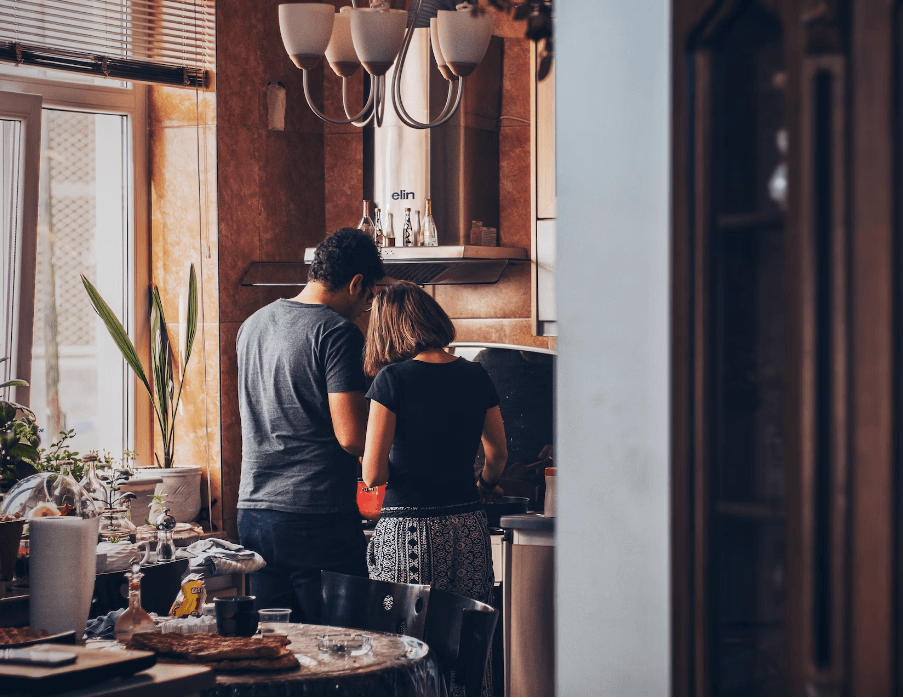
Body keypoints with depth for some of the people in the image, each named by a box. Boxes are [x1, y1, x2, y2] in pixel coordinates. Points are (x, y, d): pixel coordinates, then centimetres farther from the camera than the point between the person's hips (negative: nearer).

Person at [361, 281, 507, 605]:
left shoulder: (393, 379, -8)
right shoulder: (476, 376, 7)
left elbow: (373, 474, -10)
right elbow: (498, 453, 21)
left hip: (409, 531, -5)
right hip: (469, 530, 5)